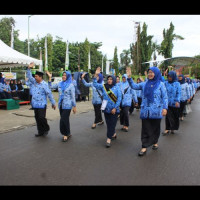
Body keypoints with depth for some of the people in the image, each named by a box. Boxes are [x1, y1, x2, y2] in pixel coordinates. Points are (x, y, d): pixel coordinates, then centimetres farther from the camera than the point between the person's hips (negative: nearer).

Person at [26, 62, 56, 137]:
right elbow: (29, 76, 12)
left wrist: (53, 103, -11)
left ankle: (46, 129, 18)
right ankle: (40, 132, 23)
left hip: (42, 104, -7)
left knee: (41, 117, -8)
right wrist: (29, 68, -1)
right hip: (35, 104, 7)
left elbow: (49, 94, -13)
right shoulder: (34, 82, 8)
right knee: (37, 118, 11)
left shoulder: (44, 84, -13)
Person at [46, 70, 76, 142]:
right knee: (65, 120, 13)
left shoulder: (71, 85, -7)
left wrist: (74, 106, -7)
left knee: (64, 120, -7)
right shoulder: (60, 84, 8)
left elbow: (73, 96, -6)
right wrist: (49, 77, 5)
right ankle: (68, 133, 26)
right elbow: (51, 87, 13)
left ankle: (65, 134, 9)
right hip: (61, 105, 6)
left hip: (67, 105, -5)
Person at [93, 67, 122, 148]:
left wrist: (115, 108, -13)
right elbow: (95, 84, -2)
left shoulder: (116, 88, -5)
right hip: (106, 109, 4)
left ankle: (109, 139, 5)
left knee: (112, 124, -2)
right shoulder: (103, 87, 3)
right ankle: (113, 134, 38)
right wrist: (96, 75, -13)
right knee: (108, 124, 14)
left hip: (114, 110, -3)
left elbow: (119, 98, -7)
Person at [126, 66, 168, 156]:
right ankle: (144, 147, 7)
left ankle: (155, 142, 36)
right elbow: (134, 86, 4)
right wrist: (129, 77, -9)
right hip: (145, 111, 2)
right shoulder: (144, 84, 8)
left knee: (155, 127, 13)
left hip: (156, 111, -1)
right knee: (145, 129, 2)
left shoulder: (161, 84, 0)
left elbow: (165, 97, 0)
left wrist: (165, 108, -9)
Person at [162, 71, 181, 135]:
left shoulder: (177, 84, 1)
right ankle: (167, 129, 4)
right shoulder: (166, 83, 5)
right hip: (167, 102, 0)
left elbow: (178, 93, -4)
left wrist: (177, 101, -14)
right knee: (168, 116, -3)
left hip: (174, 103, 0)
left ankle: (173, 128, 23)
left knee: (175, 116, 8)